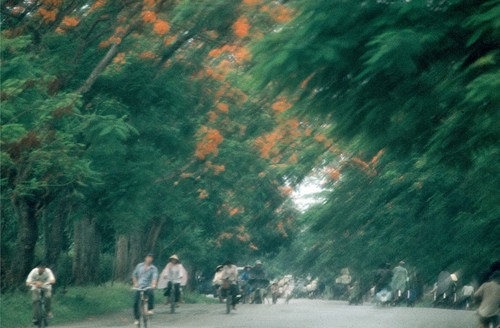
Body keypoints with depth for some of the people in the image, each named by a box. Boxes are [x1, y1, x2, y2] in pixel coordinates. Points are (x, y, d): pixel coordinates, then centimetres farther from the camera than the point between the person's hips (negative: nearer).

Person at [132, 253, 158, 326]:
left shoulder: (153, 268, 1)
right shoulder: (139, 266, 9)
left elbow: (155, 277, -16)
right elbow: (134, 275, 18)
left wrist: (154, 284, -35)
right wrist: (135, 283, 3)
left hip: (148, 287, -3)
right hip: (139, 287, 3)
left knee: (151, 293, -37)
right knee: (135, 302, -7)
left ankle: (150, 309, -20)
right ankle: (137, 318, 11)